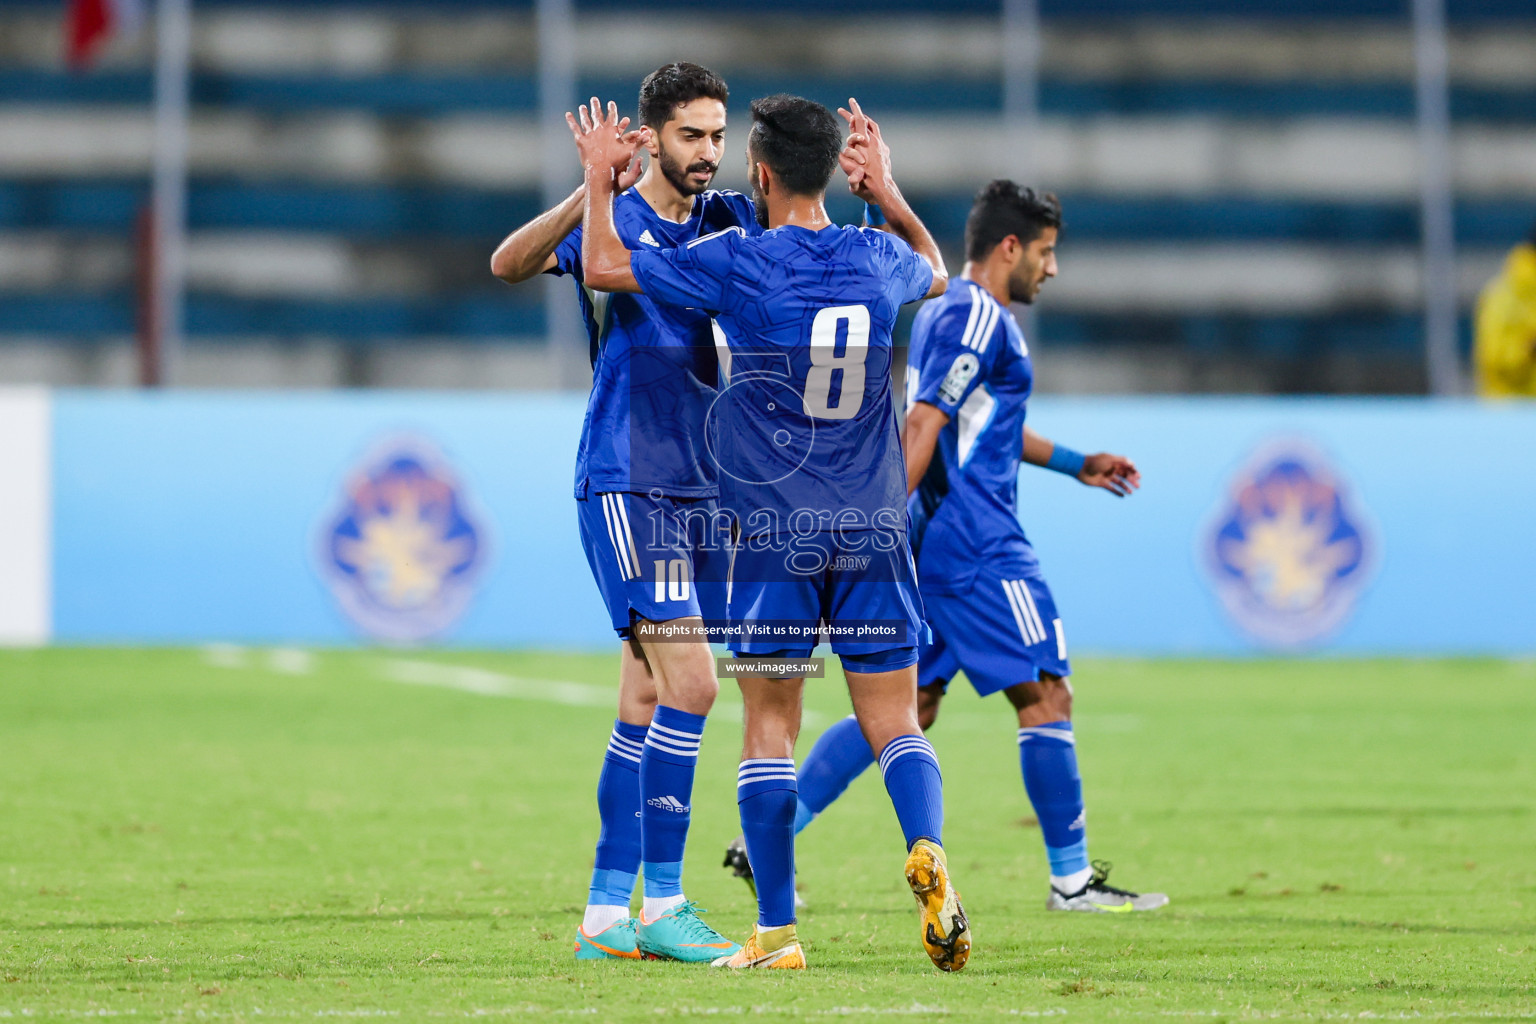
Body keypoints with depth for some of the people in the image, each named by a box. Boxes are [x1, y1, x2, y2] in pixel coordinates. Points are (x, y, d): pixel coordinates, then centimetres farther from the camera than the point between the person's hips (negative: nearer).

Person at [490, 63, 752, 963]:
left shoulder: (733, 222, 9)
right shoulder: (612, 223, -8)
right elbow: (509, 263, -23)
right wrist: (589, 192, -39)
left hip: (703, 489, 6)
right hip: (626, 486, -6)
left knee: (648, 703, 7)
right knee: (691, 683, -16)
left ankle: (607, 914, 11)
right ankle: (662, 902, -13)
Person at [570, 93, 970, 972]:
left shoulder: (736, 264, -9)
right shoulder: (877, 259, 3)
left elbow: (604, 266, -1)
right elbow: (936, 273, 29)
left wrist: (599, 181, 15)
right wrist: (887, 190, 34)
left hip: (774, 532, -3)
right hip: (874, 528, 3)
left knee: (771, 727, 3)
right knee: (895, 722, 5)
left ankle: (777, 931, 0)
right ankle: (928, 849, -22)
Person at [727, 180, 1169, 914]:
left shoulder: (946, 312, 20)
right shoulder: (979, 319, -13)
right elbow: (923, 426, -20)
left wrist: (1076, 464, 34)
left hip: (934, 546, 10)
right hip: (977, 549, -10)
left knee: (908, 707, 10)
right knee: (1046, 696, -4)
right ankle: (1073, 878, 0)